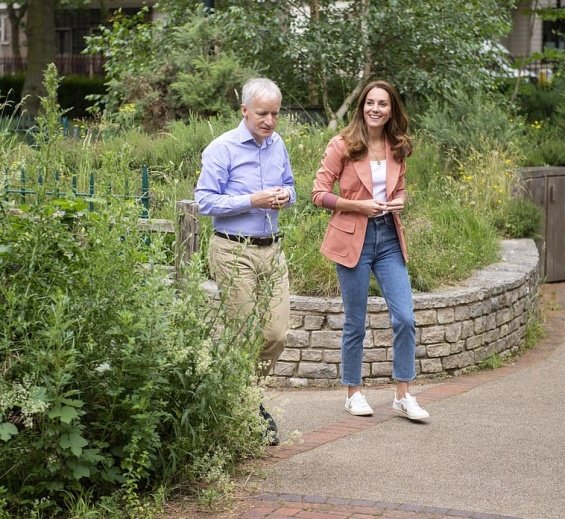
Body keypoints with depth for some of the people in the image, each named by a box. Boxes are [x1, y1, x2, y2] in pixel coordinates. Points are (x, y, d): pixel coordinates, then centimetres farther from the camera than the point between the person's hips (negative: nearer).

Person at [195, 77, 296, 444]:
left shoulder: (277, 144, 10)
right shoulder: (222, 149, -9)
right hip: (235, 252, -6)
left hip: (272, 249, 6)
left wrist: (286, 196, -2)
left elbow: (290, 186, 22)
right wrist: (253, 200, -20)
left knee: (277, 334, 3)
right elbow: (206, 200, -12)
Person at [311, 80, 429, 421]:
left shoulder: (397, 149, 7)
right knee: (356, 323, 6)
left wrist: (400, 202, -2)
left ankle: (404, 395, 8)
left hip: (390, 238, 4)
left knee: (405, 318, -3)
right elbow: (320, 194, -7)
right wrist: (359, 206, -17)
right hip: (354, 239, -4)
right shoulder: (342, 146, -6)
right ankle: (354, 393, 21)